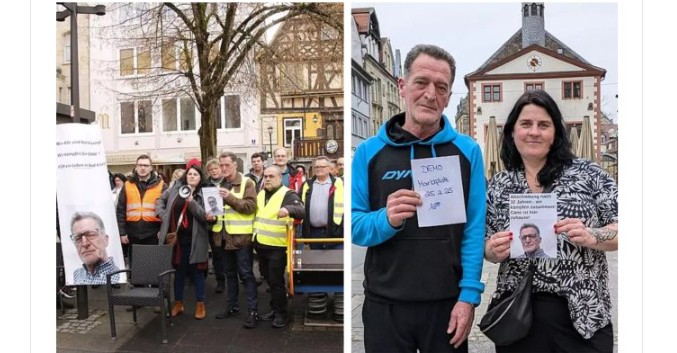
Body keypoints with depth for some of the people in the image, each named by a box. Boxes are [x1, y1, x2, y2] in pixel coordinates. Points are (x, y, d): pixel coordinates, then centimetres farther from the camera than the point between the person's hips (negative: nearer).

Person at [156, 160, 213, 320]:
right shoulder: (176, 189, 3)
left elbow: (204, 216, -16)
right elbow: (160, 200, 17)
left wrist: (191, 201, -26)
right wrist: (163, 215, 3)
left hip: (195, 240, -3)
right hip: (177, 237, 3)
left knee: (197, 272, 6)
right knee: (179, 271, 14)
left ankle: (200, 304, 17)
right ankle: (178, 303, 27)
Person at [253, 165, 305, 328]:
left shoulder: (287, 194, -12)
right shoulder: (260, 194, 12)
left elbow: (301, 211, -28)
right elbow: (254, 213, 26)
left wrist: (288, 209, -48)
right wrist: (255, 236, 16)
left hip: (277, 246, -7)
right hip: (261, 246, 7)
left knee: (276, 281, -1)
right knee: (269, 280, 17)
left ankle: (281, 313, 13)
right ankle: (274, 308, 31)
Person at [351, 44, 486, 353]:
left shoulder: (467, 150, -1)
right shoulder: (369, 151, -2)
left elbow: (474, 229, -3)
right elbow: (353, 226, -4)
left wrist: (469, 295, -9)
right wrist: (386, 220, -23)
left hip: (448, 302, 0)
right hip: (385, 304, 0)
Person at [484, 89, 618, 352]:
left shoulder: (588, 174, -3)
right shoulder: (498, 186, 5)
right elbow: (487, 249, 10)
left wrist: (591, 237, -19)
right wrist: (494, 250, -11)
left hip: (583, 315, -1)